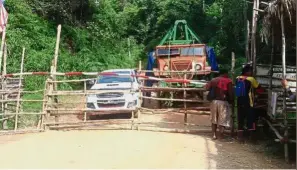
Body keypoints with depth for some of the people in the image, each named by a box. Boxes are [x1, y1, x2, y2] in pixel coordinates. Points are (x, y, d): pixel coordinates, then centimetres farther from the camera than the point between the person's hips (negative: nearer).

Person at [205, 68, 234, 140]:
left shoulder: (214, 80, 8)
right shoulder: (228, 81, -5)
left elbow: (207, 87, 2)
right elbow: (231, 93, -10)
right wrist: (231, 101, 4)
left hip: (214, 101, 5)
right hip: (223, 102, -5)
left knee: (214, 120, 15)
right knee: (222, 121, 3)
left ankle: (214, 135, 16)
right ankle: (220, 136, 5)